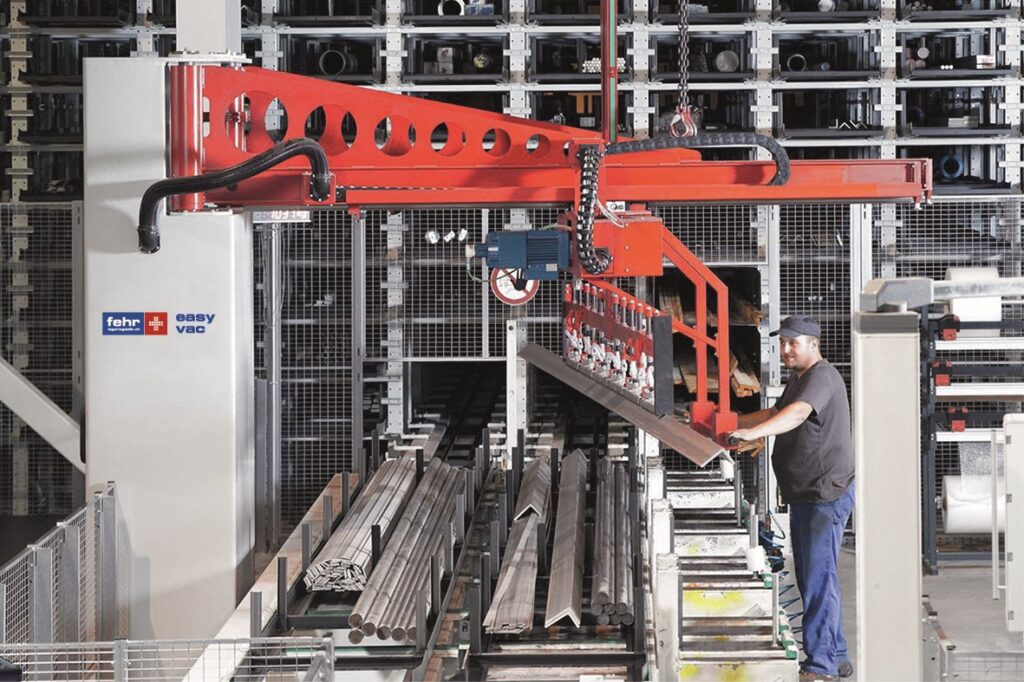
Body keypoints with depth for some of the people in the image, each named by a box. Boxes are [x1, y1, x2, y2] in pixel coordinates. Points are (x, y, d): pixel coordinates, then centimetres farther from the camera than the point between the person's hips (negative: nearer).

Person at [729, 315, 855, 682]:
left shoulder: (822, 377, -15)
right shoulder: (798, 379, 19)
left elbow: (797, 414, -33)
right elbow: (777, 412, 37)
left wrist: (753, 432, -47)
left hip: (826, 495, -11)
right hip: (804, 496, 11)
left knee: (819, 578, -12)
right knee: (811, 578, 13)